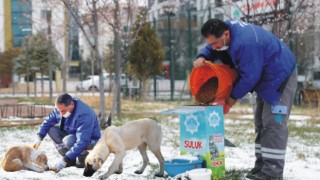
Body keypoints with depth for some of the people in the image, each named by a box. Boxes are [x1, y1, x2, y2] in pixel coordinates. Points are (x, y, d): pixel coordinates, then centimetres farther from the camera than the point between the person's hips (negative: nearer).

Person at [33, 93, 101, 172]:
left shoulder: (84, 115, -36)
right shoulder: (60, 108, -12)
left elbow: (82, 143, -39)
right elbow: (47, 122, 1)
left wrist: (65, 160, -41)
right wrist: (39, 138, -16)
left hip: (90, 139, -8)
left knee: (68, 140, -34)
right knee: (52, 130, -10)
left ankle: (84, 158, -5)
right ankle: (70, 159, -4)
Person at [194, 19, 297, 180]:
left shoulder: (245, 43, -35)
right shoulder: (226, 28, -6)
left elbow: (249, 76, -28)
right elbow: (211, 49, 10)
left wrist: (234, 95, -13)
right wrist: (202, 57, -13)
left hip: (280, 76, -10)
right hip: (266, 76, 10)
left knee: (274, 123, -14)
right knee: (261, 122, 12)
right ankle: (262, 166, 17)